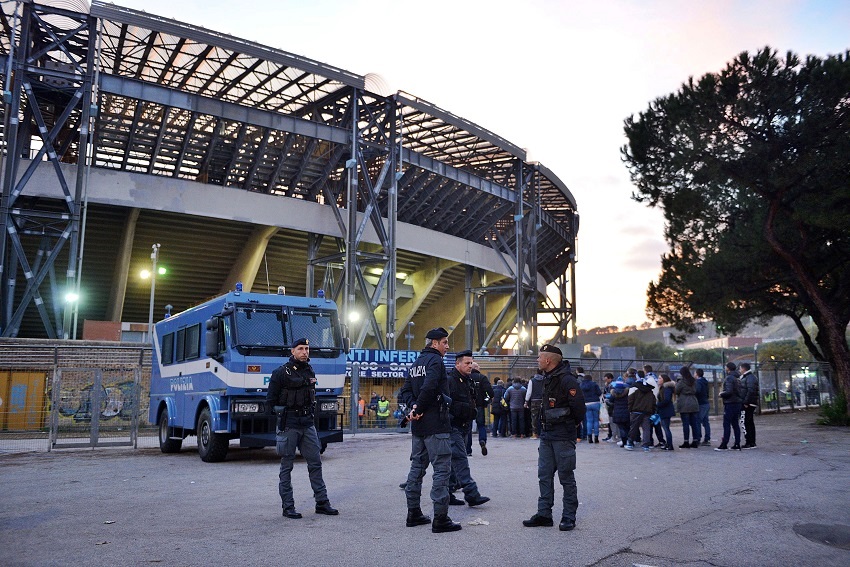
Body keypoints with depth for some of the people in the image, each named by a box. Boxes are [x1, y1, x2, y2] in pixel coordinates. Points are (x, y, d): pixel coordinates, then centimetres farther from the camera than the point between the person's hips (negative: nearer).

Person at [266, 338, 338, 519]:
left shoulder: (310, 372, 11)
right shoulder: (281, 373, -7)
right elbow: (270, 400, -2)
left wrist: (310, 414, 13)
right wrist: (282, 413, -5)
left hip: (308, 423, 6)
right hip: (288, 424, -6)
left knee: (315, 463, 6)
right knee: (287, 466, 3)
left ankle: (322, 503, 12)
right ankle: (288, 507, 9)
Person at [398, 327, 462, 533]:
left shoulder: (415, 363, 17)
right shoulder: (435, 360, -10)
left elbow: (405, 391, 12)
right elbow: (429, 387, -25)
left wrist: (414, 407, -4)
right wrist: (418, 409, -13)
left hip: (418, 425, 9)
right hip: (436, 424, -9)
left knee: (417, 466, 15)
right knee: (442, 468, -5)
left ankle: (413, 513, 22)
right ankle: (440, 519, -5)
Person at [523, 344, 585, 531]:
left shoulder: (567, 380, -17)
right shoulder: (547, 378, 11)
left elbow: (578, 407, -19)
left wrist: (571, 425, -4)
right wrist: (546, 423, 13)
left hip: (563, 436, -9)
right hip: (547, 434, 9)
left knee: (566, 477, 3)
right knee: (544, 475, 10)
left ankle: (569, 517, 13)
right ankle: (544, 514, 17)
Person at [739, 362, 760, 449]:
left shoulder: (750, 378, -15)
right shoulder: (745, 377, 18)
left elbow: (751, 391, -23)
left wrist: (746, 402, -23)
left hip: (748, 405, -11)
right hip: (750, 405, 11)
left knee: (745, 423, -9)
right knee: (750, 423, 14)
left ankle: (749, 443, -9)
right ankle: (752, 443, 20)